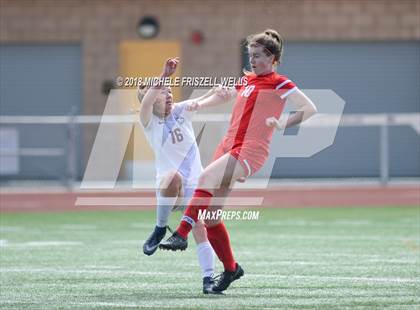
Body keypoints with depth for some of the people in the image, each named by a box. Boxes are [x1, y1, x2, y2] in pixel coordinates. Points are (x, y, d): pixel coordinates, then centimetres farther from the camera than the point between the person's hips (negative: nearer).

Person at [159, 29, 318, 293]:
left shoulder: (279, 84, 0)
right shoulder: (247, 80, 22)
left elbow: (310, 108, -9)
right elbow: (225, 96, 41)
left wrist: (282, 124, -16)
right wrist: (200, 104, 25)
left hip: (251, 150, -8)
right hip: (229, 146, 8)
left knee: (206, 179, -31)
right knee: (208, 211, 3)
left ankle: (182, 235, -36)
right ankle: (230, 268, 16)